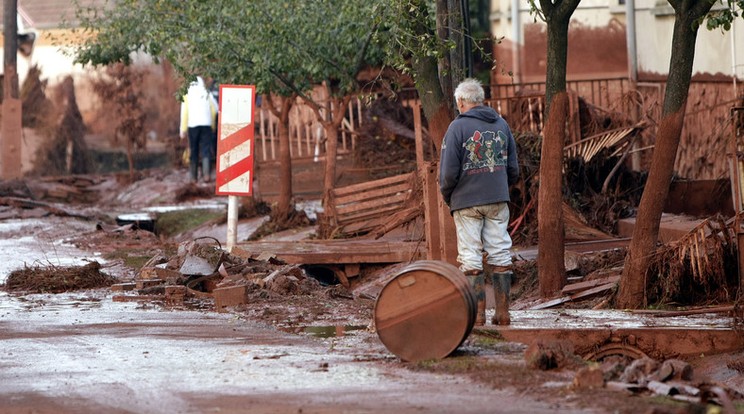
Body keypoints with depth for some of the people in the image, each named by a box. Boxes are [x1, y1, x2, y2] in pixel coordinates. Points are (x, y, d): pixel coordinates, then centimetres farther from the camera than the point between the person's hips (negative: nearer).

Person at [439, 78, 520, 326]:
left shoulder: (458, 127, -8)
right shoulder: (501, 124, 8)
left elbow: (449, 171, -10)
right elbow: (513, 168, 11)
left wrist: (447, 196, 7)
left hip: (467, 201, -4)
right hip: (498, 201, 4)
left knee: (471, 258, -1)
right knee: (500, 255, 7)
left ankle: (478, 313, -3)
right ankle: (503, 312, 7)